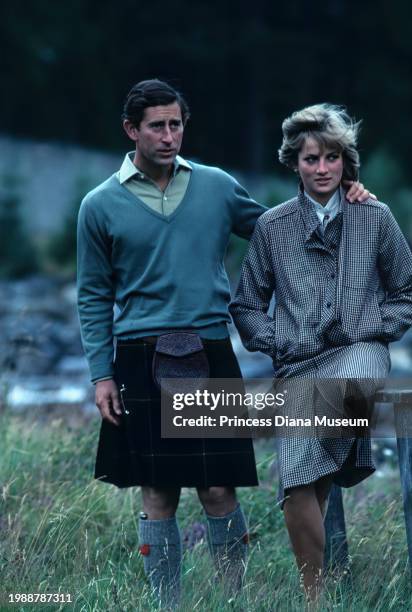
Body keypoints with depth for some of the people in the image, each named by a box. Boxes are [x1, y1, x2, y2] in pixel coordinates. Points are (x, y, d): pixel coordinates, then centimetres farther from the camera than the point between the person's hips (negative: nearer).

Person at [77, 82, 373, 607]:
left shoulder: (217, 187, 7)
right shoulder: (101, 206, 3)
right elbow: (94, 297, 6)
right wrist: (101, 374, 0)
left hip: (211, 354, 1)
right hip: (141, 361, -1)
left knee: (219, 491, -1)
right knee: (158, 498, 2)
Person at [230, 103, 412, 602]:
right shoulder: (272, 226, 10)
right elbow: (247, 305, 17)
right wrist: (277, 344, 2)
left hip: (360, 351, -1)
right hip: (299, 368, 1)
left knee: (353, 381, -42)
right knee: (299, 486, -9)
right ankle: (313, 593, 6)